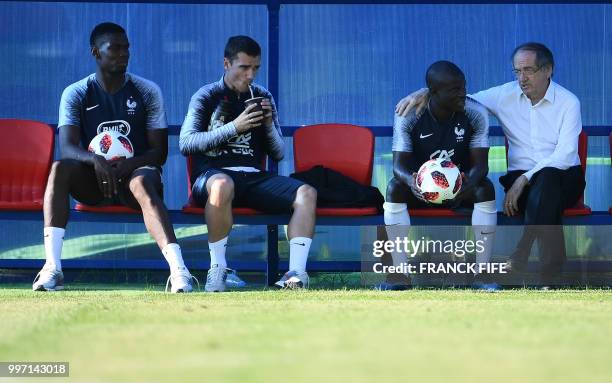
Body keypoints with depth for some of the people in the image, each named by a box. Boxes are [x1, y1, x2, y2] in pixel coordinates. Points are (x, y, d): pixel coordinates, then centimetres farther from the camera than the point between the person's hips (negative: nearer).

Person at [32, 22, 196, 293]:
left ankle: (178, 270, -56)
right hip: (93, 180, 1)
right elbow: (67, 148, -10)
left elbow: (159, 153, -2)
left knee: (142, 182, -38)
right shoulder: (75, 94, 4)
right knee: (60, 169, -31)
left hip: (136, 172, -1)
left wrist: (128, 165, -23)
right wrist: (96, 160, -34)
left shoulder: (148, 92, 4)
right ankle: (52, 268, -41)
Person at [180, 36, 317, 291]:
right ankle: (217, 269, -30)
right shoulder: (206, 97, 6)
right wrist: (233, 127, -13)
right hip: (213, 174, -4)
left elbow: (278, 154, 17)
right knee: (222, 185, -41)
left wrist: (269, 124, -3)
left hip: (253, 177, 4)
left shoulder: (263, 97, 17)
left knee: (306, 193, -20)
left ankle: (296, 274, -32)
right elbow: (185, 143, -7)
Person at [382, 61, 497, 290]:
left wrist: (471, 181, -43)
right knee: (394, 188, -31)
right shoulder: (408, 115, -17)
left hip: (461, 185, 0)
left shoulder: (475, 113, -14)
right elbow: (399, 163, -20)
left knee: (485, 189, -32)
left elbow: (480, 163, -17)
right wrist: (411, 180, -46)